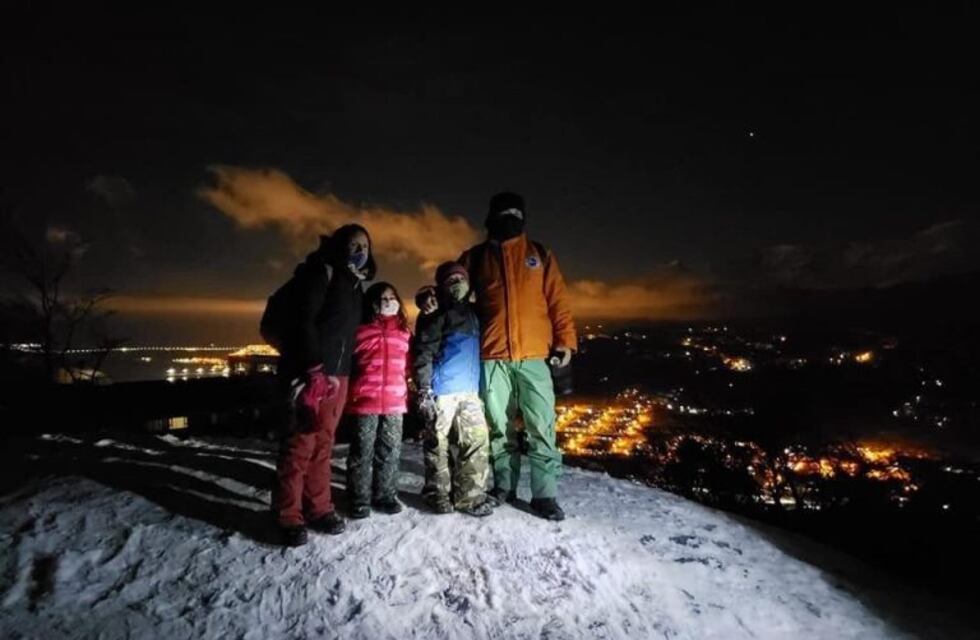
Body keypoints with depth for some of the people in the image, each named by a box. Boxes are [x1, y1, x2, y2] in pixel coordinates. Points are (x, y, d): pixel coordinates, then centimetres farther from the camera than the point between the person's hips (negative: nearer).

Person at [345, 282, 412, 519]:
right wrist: (351, 392, -1)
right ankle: (360, 499, 14)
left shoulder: (404, 332, 13)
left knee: (390, 450, 9)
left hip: (395, 401, 4)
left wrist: (406, 392, 15)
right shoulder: (360, 330, 1)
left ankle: (385, 495, 22)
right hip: (365, 399, -4)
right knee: (363, 450, 2)